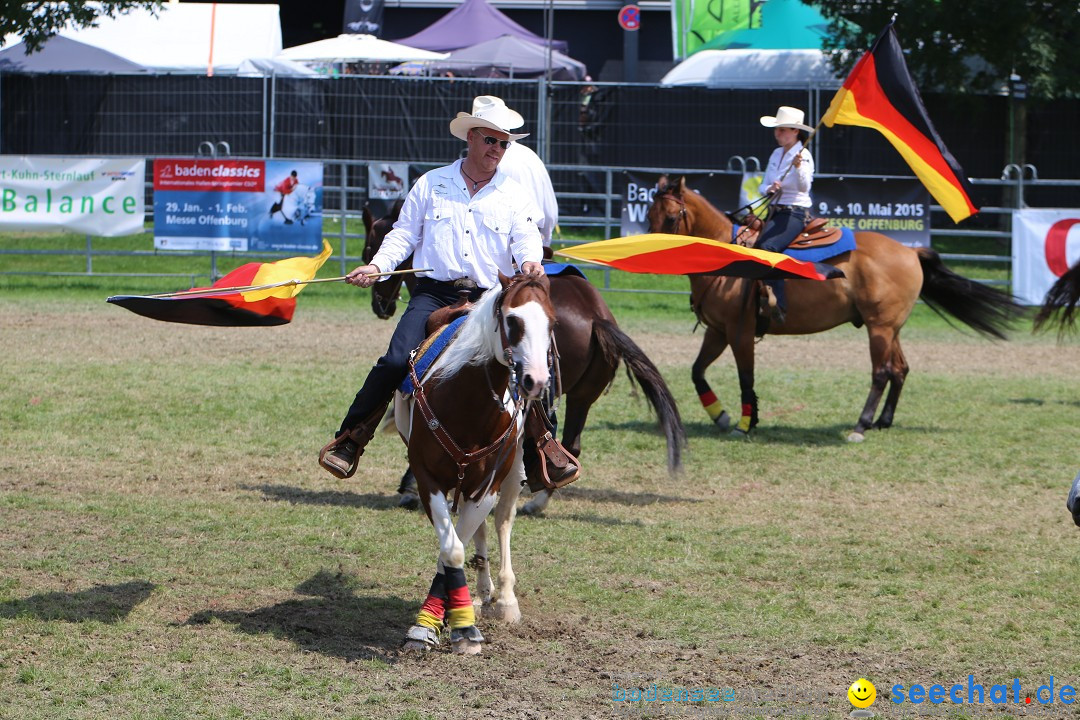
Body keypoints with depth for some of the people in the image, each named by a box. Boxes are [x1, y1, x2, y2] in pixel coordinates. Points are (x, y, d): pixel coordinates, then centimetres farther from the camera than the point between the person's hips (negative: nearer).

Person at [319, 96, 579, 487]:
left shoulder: (514, 195, 12)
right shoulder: (432, 184, 13)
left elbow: (526, 238, 1)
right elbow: (404, 233, 13)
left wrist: (530, 261, -23)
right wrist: (378, 266, -4)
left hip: (488, 298, 1)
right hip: (434, 293, -1)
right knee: (396, 360, -19)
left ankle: (543, 444, 3)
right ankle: (349, 441, -9)